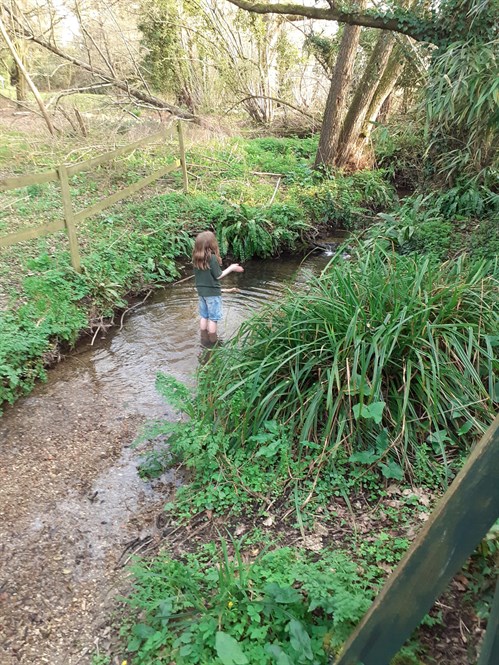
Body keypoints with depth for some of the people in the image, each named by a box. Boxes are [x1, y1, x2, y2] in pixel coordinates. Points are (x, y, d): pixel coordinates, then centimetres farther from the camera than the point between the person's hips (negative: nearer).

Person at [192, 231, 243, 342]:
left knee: (204, 316, 16)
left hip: (201, 291, 7)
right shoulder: (212, 258, -21)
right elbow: (218, 275, -14)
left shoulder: (196, 258, -2)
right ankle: (212, 342, 13)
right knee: (213, 318, 5)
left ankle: (204, 339, 26)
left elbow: (202, 274, 6)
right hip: (212, 292, -6)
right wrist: (231, 268, -5)